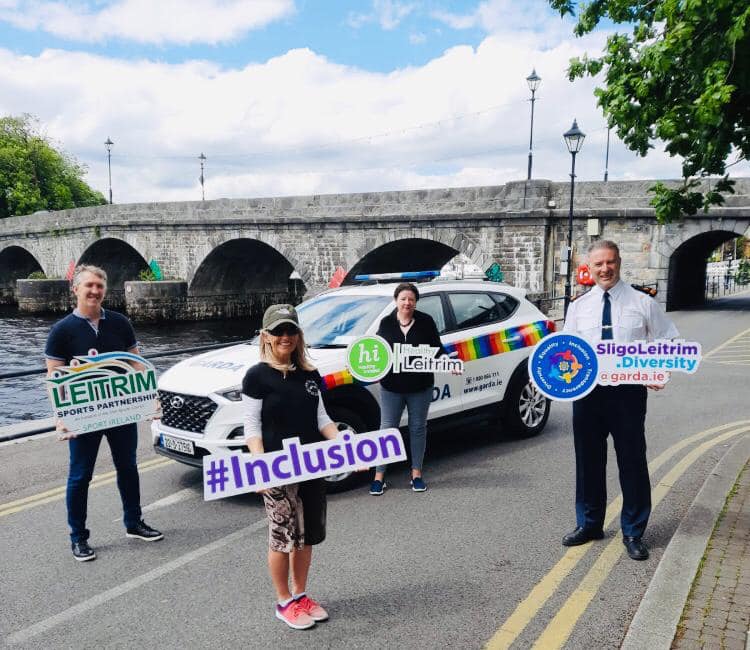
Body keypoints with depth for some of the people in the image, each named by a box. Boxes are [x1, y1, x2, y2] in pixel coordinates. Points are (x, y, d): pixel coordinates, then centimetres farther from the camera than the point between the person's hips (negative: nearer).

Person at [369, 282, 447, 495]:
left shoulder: (426, 322, -2)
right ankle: (379, 476, 10)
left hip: (420, 387, 0)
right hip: (392, 387, 0)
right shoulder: (386, 323, 1)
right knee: (387, 428, 3)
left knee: (418, 428, 11)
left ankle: (417, 473, 23)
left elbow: (437, 349, 2)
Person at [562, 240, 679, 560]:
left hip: (628, 391, -2)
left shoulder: (643, 303, 0)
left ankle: (633, 532, 22)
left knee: (632, 461, 4)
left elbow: (668, 342, 3)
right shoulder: (578, 306, 7)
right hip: (586, 390, 3)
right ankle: (589, 523, 31)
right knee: (588, 459, 13)